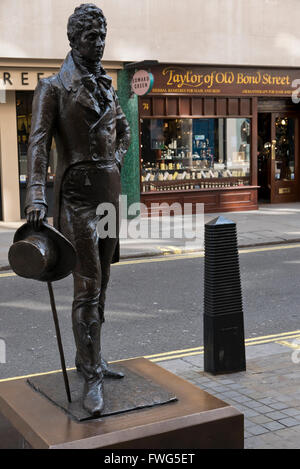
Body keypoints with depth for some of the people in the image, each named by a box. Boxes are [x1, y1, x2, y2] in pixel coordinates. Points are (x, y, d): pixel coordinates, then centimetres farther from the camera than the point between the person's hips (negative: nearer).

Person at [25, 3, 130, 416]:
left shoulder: (107, 87, 15)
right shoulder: (53, 88, -4)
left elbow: (123, 131, 30)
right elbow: (38, 143, -15)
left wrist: (116, 162, 10)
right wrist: (36, 197, -26)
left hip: (110, 188, 7)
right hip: (76, 191, -7)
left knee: (101, 282, 12)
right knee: (87, 286, -10)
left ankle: (87, 357, 27)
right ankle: (92, 379, -4)